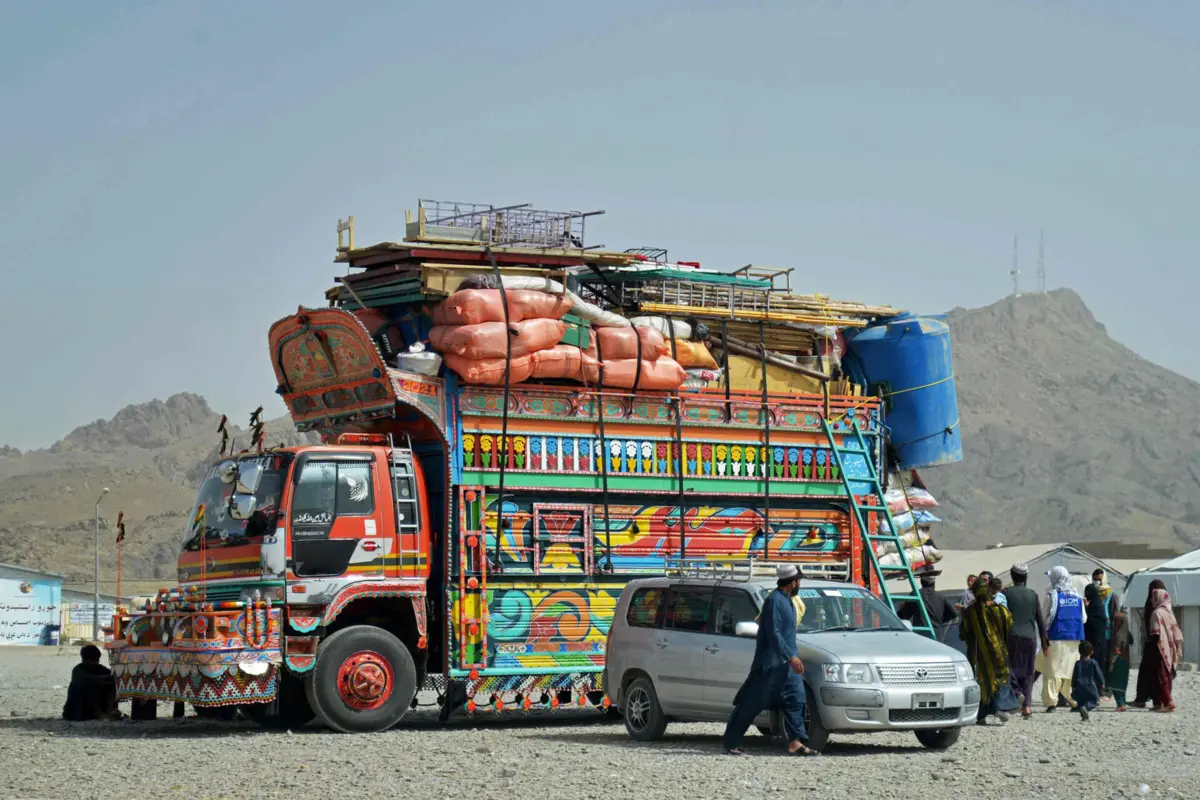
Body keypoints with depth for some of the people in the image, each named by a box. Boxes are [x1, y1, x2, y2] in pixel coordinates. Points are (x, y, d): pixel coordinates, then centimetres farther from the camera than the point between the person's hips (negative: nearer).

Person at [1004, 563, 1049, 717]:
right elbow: (1040, 619, 10)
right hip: (1030, 636, 3)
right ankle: (1027, 704, 3)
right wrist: (1044, 639, 17)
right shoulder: (1033, 594, 7)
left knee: (1010, 667, 4)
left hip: (1012, 636, -3)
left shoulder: (1007, 593, -2)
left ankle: (1017, 692, -20)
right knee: (1028, 671, 8)